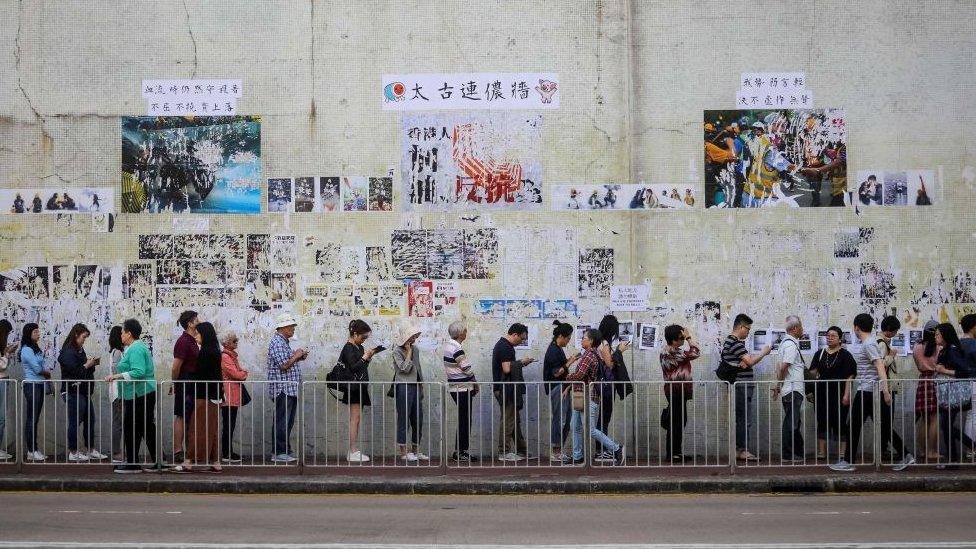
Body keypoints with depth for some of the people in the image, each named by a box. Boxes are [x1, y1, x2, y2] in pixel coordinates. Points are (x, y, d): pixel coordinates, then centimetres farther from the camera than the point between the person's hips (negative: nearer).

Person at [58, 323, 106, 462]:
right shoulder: (68, 352, -13)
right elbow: (73, 371, -22)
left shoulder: (80, 350, 15)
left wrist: (92, 364, 5)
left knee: (90, 420, 11)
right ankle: (73, 452, 5)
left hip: (84, 392, 10)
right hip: (73, 392, -10)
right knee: (75, 422, -3)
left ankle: (91, 450, 18)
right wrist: (87, 365, -10)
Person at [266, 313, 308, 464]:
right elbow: (283, 365, -20)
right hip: (282, 388, -10)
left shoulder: (284, 342, 19)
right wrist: (296, 356, -6)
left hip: (290, 389, 10)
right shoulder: (277, 342, -12)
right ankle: (279, 453, -6)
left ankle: (285, 452, 16)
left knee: (288, 422, 11)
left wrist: (299, 357, 12)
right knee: (282, 422, -8)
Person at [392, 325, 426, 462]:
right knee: (403, 420, -3)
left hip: (416, 387, 7)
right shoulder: (397, 351, -6)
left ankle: (415, 451, 16)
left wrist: (421, 386, 18)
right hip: (403, 387, -7)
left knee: (418, 420, 8)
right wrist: (409, 352, -12)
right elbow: (404, 368, -17)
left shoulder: (415, 349, 14)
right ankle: (403, 452, 2)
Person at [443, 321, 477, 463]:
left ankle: (462, 450, 19)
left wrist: (472, 383, 15)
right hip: (462, 388, -10)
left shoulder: (448, 346, 12)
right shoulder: (456, 348, -19)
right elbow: (467, 369, -16)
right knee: (464, 421, -3)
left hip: (455, 387, 10)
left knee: (464, 420, 15)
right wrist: (475, 383, 0)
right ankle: (458, 452, 0)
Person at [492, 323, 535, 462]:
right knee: (508, 420, -5)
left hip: (506, 389, 11)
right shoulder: (506, 347, -16)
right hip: (506, 390, -11)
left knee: (515, 420, 14)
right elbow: (507, 368, -23)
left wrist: (520, 363, 10)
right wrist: (521, 362, -10)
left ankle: (521, 451, 19)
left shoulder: (502, 344, 16)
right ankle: (504, 453, 1)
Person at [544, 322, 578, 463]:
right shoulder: (553, 351, -16)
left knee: (566, 419, 12)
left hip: (563, 388, 10)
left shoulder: (558, 349, 15)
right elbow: (556, 373, -19)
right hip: (556, 389, -10)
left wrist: (570, 360, 7)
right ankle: (555, 453, 2)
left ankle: (559, 451, 18)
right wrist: (570, 362, -17)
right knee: (559, 420, -5)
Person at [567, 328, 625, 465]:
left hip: (588, 397, -10)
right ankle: (577, 457, 19)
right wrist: (569, 387, 18)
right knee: (576, 427, 13)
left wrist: (567, 378, -6)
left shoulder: (589, 355, -17)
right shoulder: (595, 355, 14)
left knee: (591, 430, -6)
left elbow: (579, 374, -24)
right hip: (581, 397, 10)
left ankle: (616, 449, 0)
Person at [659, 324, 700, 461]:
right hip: (677, 390, -10)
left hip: (673, 389, 10)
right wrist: (689, 338, -12)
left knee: (679, 421, 13)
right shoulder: (674, 353, -19)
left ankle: (676, 452, 17)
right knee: (677, 422, -5)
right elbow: (696, 353, -19)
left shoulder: (666, 351, 12)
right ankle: (671, 454, -2)